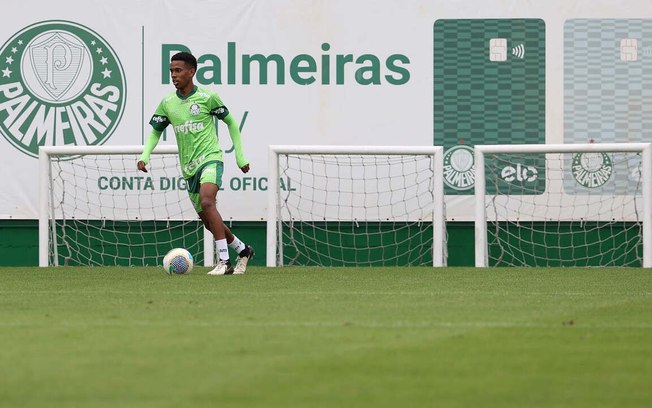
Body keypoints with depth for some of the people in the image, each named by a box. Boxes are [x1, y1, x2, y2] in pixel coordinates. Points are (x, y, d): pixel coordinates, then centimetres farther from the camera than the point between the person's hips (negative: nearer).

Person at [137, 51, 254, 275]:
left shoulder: (207, 98, -6)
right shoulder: (167, 103, 6)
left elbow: (231, 122, 6)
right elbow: (155, 131, 15)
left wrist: (240, 156, 7)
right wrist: (145, 156, -3)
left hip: (210, 158, -6)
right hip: (189, 167, 6)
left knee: (207, 202, -29)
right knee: (209, 221, 9)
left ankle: (224, 261, -29)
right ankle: (242, 250, 33)